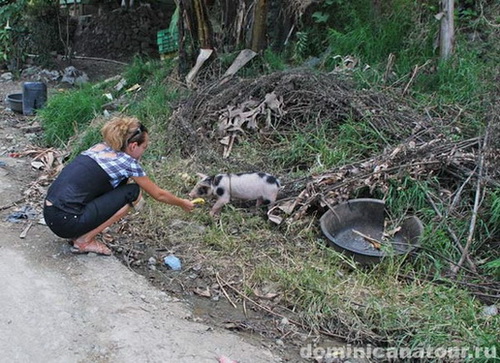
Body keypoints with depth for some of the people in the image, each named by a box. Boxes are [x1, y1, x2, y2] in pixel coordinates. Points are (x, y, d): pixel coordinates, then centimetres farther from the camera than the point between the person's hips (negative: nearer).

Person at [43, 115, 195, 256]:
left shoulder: (100, 147, 13)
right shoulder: (127, 162, -6)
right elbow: (158, 194, 7)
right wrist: (182, 203, 24)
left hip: (49, 212, 8)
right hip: (65, 222, -8)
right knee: (133, 193, -2)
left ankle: (78, 233, 16)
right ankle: (84, 240, 1)